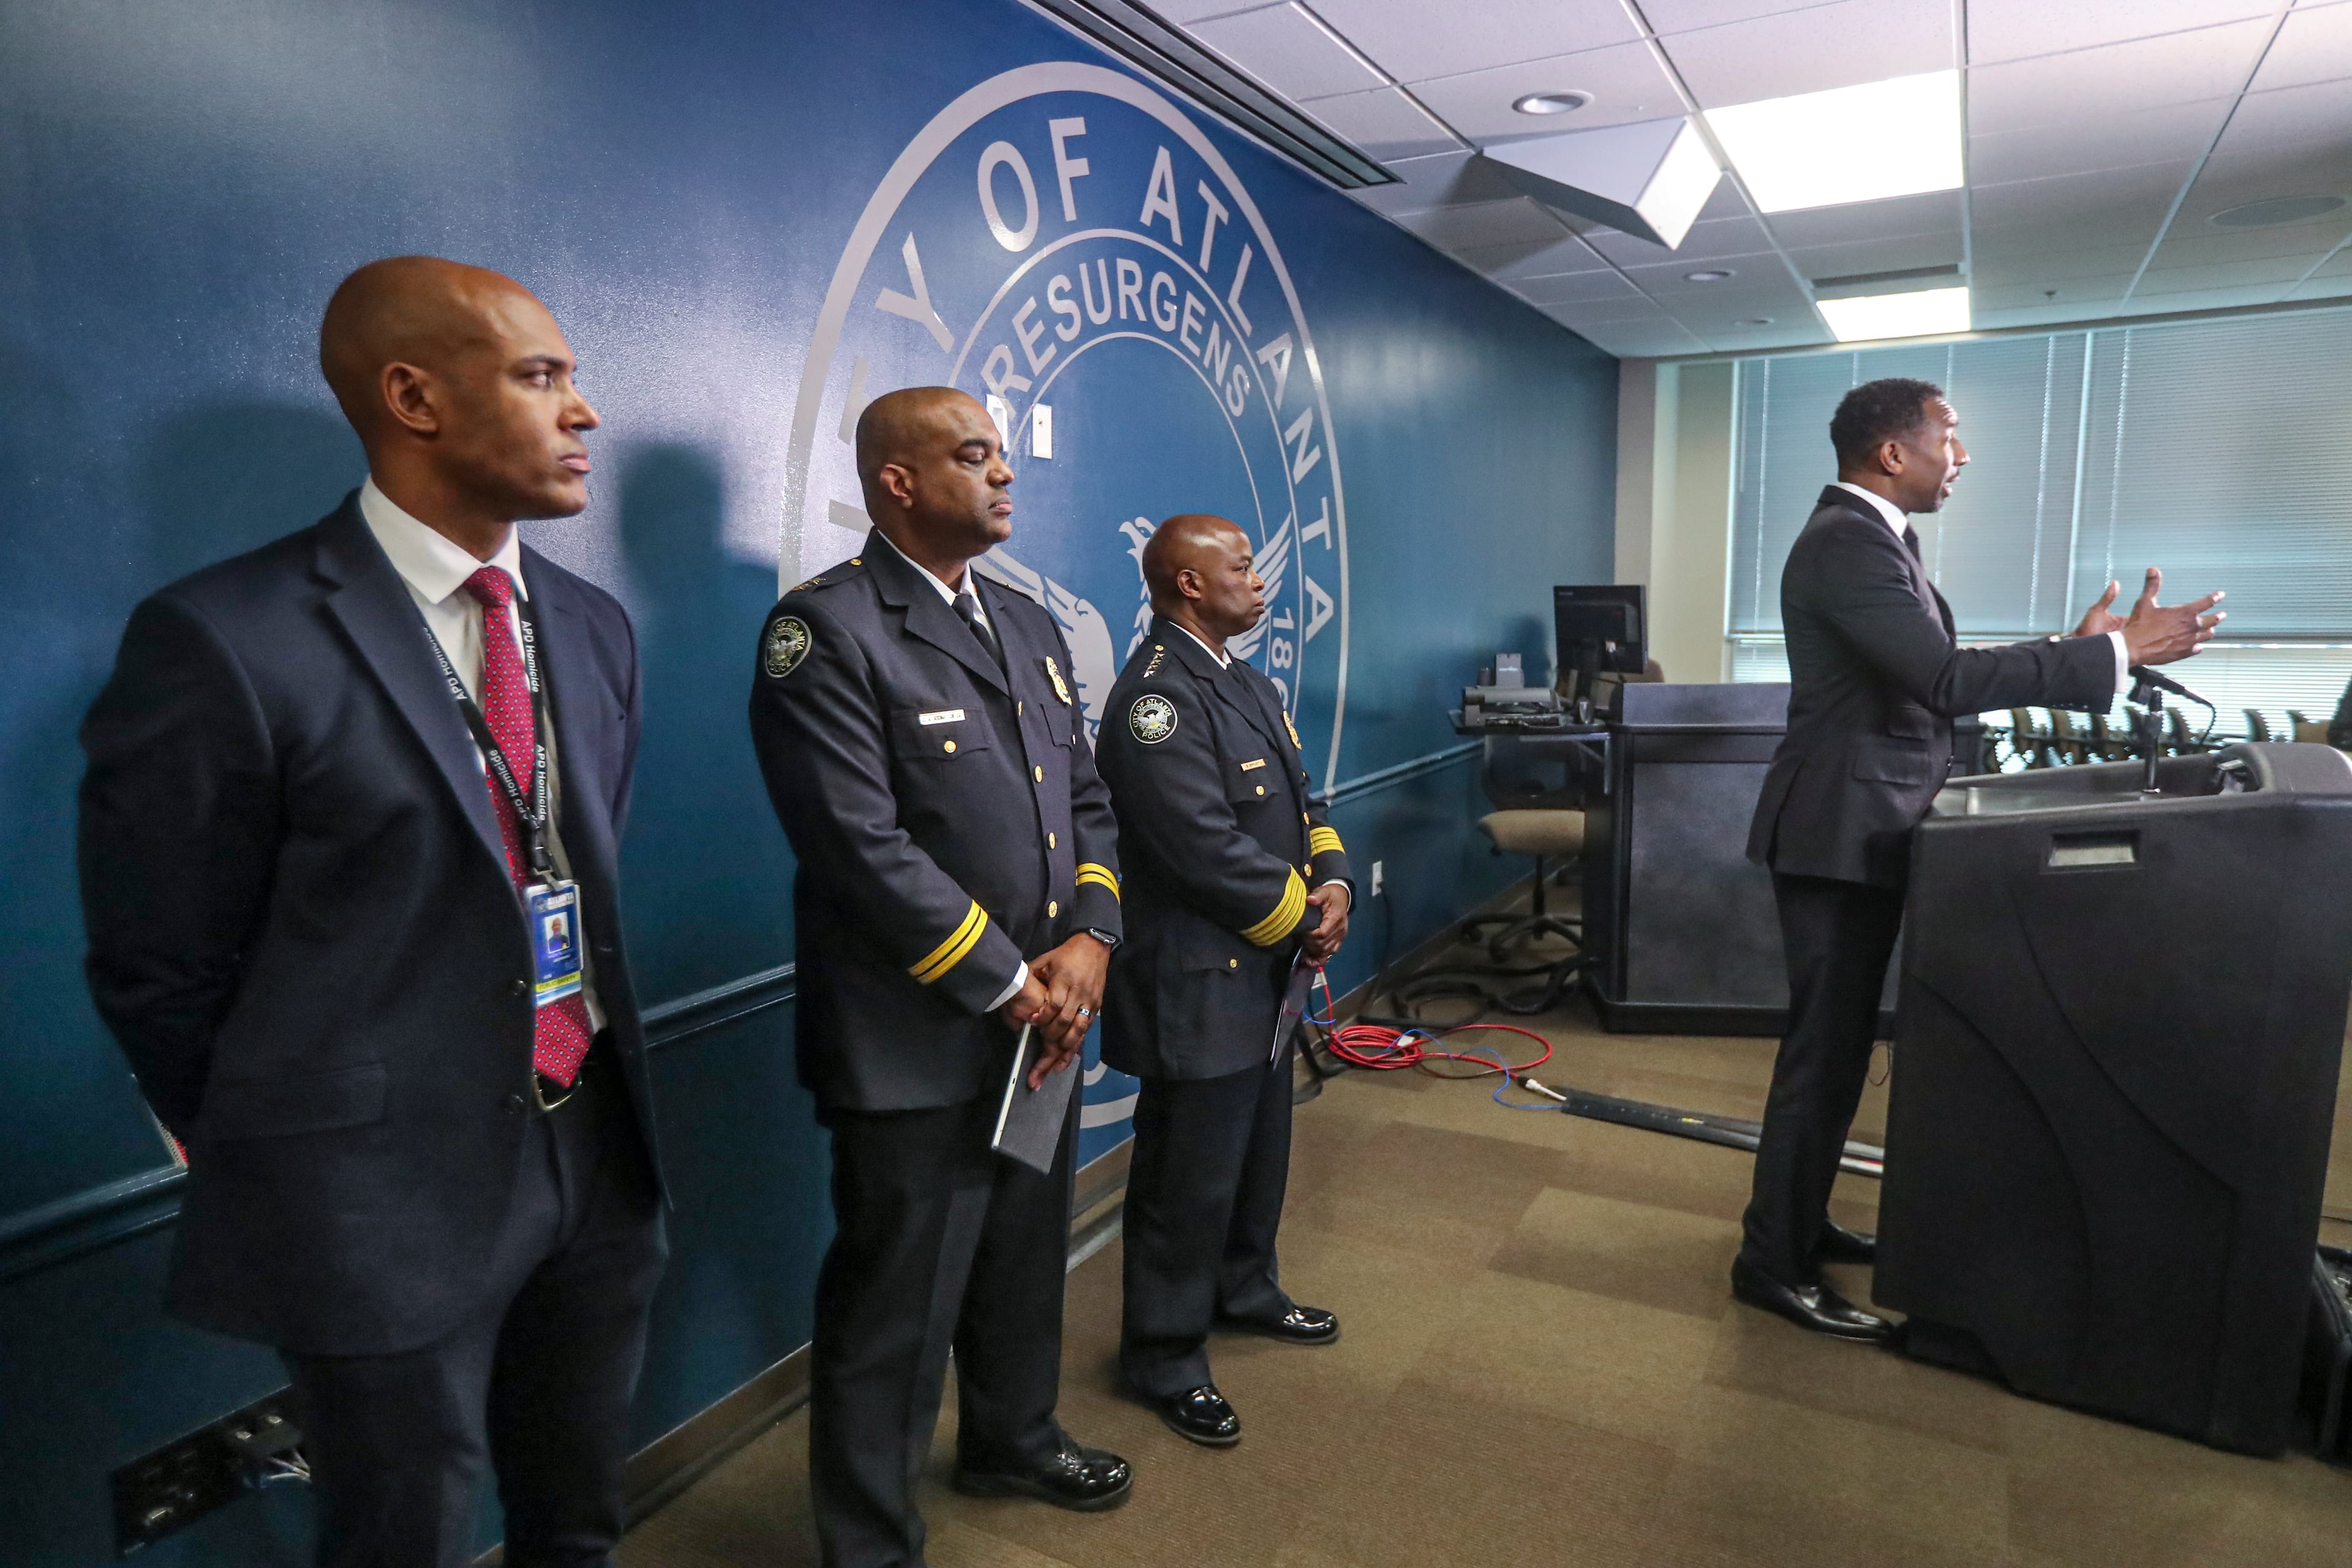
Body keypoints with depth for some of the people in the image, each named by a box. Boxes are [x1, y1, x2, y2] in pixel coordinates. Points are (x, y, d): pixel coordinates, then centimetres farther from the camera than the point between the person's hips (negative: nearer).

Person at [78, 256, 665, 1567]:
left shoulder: (593, 625, 5)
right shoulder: (225, 640, -16)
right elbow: (162, 974, -8)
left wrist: (597, 1110, 14)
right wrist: (294, 1164, 3)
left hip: (600, 1158, 6)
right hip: (388, 1198, -5)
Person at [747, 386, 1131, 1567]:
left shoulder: (1030, 627, 11)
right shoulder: (825, 629, -15)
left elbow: (1087, 800, 10)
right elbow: (865, 846, -22)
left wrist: (1088, 939, -7)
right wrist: (1010, 985, -17)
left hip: (1045, 1026, 8)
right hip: (915, 1046, -8)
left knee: (1025, 1261, 25)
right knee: (896, 1309, 9)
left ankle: (1012, 1442, 51)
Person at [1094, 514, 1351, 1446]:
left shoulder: (1247, 685, 12)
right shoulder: (1157, 697, -21)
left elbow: (1298, 802, 13)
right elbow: (1207, 849, -26)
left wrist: (1333, 880, -6)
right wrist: (1304, 921, -13)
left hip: (1264, 976, 10)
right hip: (1198, 985, -10)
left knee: (1259, 1153, 24)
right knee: (1189, 1179, 5)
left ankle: (1243, 1291, 45)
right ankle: (1163, 1359, 23)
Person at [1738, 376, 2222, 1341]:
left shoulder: (1866, 536, 15)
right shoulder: (1846, 542, -18)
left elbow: (1928, 681, 16)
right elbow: (1948, 681, -26)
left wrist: (2070, 650, 13)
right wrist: (2121, 651, -19)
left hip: (1862, 830, 10)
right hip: (1841, 835, -10)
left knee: (1835, 1041, 17)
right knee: (1825, 1048, -4)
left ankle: (1798, 1221, 31)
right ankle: (1773, 1264, 8)